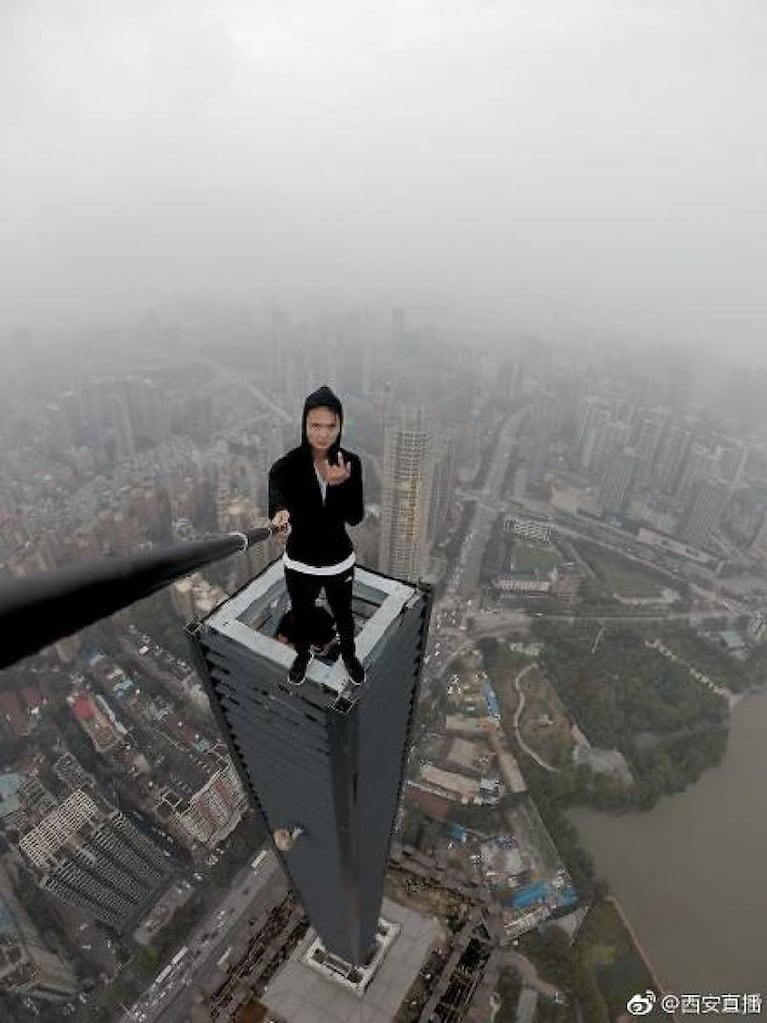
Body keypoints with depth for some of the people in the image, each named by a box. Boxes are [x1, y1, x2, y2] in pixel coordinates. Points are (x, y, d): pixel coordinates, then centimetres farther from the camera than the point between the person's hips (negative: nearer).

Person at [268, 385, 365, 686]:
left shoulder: (351, 463, -14)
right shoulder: (287, 465, -21)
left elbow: (355, 517, -19)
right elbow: (276, 495, -42)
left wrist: (342, 484, -38)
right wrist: (280, 514, -66)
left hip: (339, 561, 1)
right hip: (299, 563, -1)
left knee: (343, 615, 24)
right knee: (302, 616, 25)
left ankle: (349, 654, 56)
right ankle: (303, 654, 56)